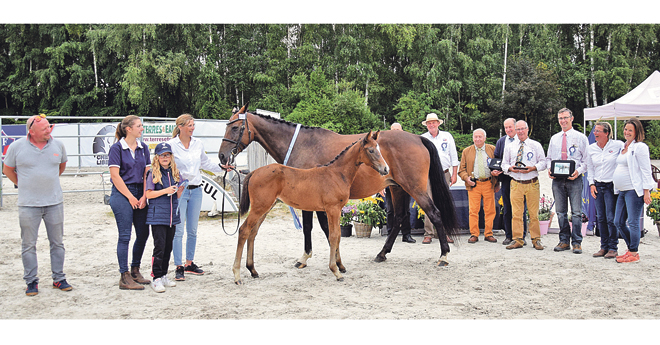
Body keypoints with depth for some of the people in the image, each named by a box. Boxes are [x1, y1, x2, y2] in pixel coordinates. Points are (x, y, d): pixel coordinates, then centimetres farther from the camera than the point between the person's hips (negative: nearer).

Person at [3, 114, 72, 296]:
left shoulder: (57, 145, 1)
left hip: (55, 202, 2)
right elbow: (8, 170, 9)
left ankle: (58, 279, 20)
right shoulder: (17, 147, -5)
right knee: (29, 245, 5)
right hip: (28, 204, -2)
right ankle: (31, 281, 16)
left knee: (57, 242, 8)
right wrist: (23, 185, 10)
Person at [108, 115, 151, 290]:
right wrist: (130, 197, -11)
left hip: (139, 193, 6)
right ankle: (125, 277, 2)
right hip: (122, 194, -6)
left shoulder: (143, 148, 10)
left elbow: (147, 173, 9)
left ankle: (135, 271, 24)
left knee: (143, 233, 8)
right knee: (125, 235, -5)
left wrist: (144, 196, -3)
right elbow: (115, 175, -10)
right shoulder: (117, 148, -7)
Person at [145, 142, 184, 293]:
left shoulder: (175, 173, 10)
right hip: (157, 215, -5)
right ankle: (156, 278, -3)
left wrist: (181, 189, -6)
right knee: (159, 246, -9)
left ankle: (164, 275, 21)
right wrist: (165, 191, -17)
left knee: (168, 246, 10)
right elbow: (148, 194, -9)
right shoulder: (153, 173, -3)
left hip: (172, 215, 5)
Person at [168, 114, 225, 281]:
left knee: (192, 230, 11)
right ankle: (179, 267, 1)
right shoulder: (171, 145, -8)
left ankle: (189, 263, 22)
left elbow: (205, 163, 21)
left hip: (195, 190, 5)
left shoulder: (198, 143, 7)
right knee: (178, 230, -5)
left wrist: (222, 168, 14)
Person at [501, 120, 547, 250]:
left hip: (532, 183, -1)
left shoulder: (536, 145, 6)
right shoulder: (510, 147, 12)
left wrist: (533, 168, -15)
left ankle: (536, 240, 10)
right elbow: (504, 164, 15)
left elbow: (543, 163, 4)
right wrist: (510, 168, -7)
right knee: (516, 213, -2)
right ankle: (517, 240, 4)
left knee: (534, 213, 1)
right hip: (516, 183, 1)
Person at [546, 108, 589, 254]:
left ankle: (577, 242, 1)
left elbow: (587, 159, 1)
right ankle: (564, 241, 15)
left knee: (576, 212, -5)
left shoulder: (581, 137, 3)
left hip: (574, 178, -4)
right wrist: (549, 169, -1)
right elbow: (549, 158, 20)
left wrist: (579, 171, -16)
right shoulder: (554, 138, 15)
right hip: (557, 179, 4)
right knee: (560, 212, 7)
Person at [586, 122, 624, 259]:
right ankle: (604, 247, 14)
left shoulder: (618, 145, -5)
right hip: (598, 186, 5)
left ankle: (613, 248, 4)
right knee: (600, 218, 6)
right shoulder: (590, 149, 8)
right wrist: (591, 184, 6)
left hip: (612, 186, -4)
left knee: (611, 218, -6)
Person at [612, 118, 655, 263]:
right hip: (622, 191, 9)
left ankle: (634, 253, 5)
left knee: (633, 222, -4)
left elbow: (646, 170, -11)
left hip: (634, 190, -9)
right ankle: (631, 248, 23)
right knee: (618, 222, 10)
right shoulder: (623, 147, 17)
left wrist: (646, 191, -16)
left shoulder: (640, 147, -8)